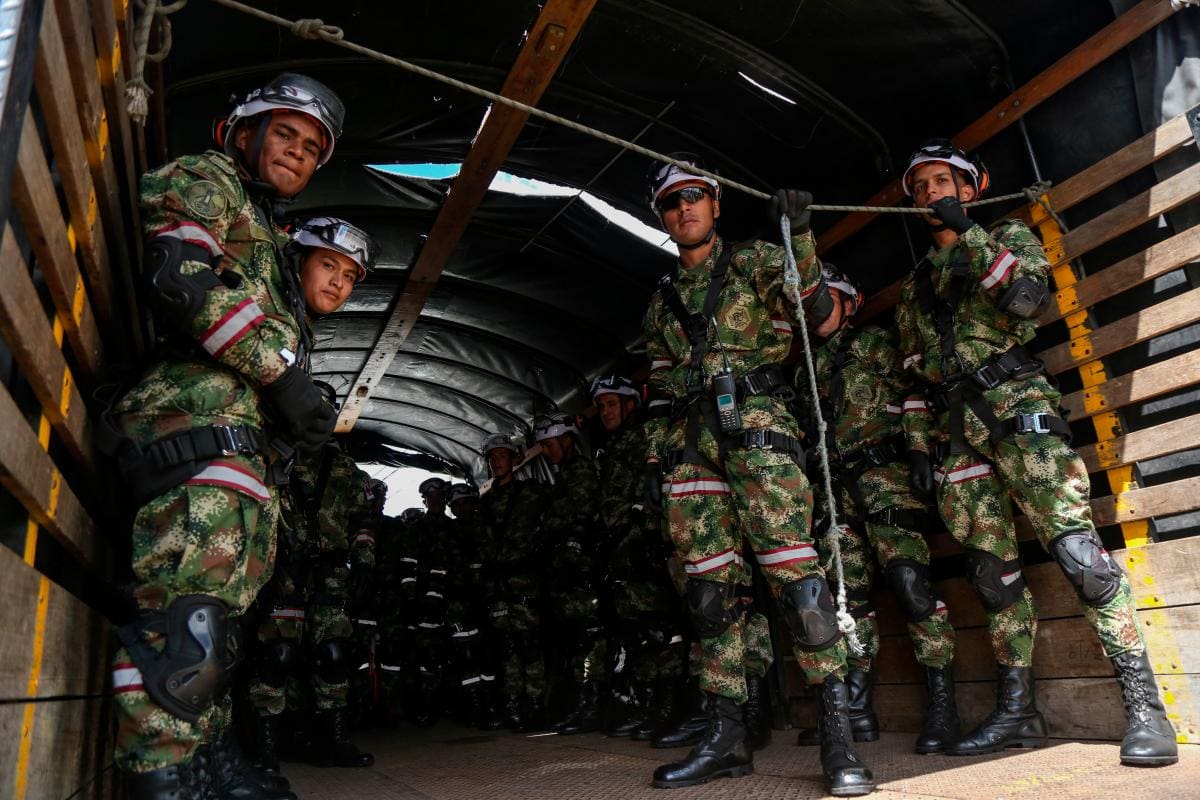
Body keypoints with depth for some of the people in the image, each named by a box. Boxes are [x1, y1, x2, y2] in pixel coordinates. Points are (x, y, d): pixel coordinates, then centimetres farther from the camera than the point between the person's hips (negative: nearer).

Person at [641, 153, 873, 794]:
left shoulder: (754, 263, 11)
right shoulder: (662, 301, 24)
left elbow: (815, 306, -5)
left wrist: (799, 237, -19)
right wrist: (655, 456, 15)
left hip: (755, 423, -5)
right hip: (688, 441, 5)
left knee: (790, 562, -16)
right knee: (709, 583, 1)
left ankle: (838, 730, -11)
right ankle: (726, 735, 6)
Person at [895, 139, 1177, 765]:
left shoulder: (1009, 236, 12)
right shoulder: (914, 285, 24)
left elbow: (1026, 296, -12)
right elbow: (914, 375, 20)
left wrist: (964, 233, -8)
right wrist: (919, 448, 11)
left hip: (1014, 406, -4)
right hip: (954, 429, 5)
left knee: (1075, 546, -17)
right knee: (992, 571, 3)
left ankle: (1145, 709, -10)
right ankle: (1016, 711, 9)